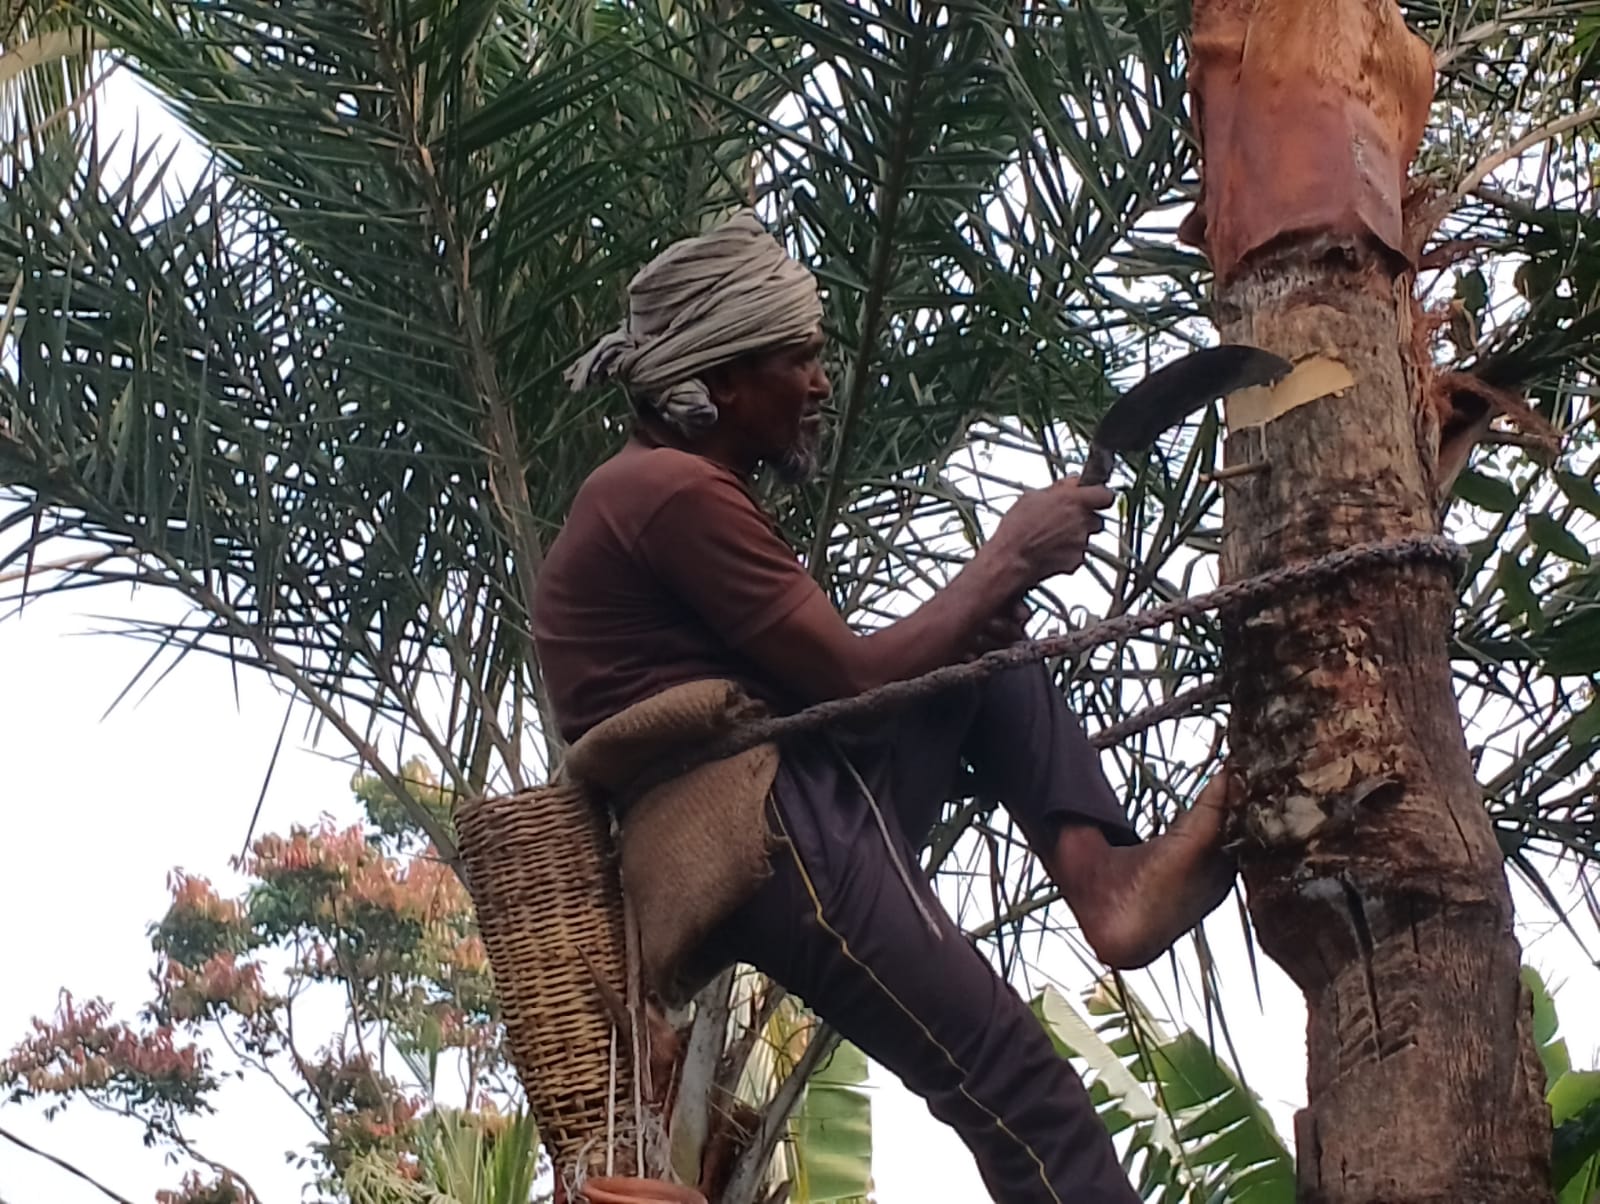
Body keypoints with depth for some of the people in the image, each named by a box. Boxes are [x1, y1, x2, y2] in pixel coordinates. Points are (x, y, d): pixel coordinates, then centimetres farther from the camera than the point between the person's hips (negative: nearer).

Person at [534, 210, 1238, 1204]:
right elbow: (857, 678, -12)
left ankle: (1110, 877, -6)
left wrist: (985, 596, 4)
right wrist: (1008, 556, 0)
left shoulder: (676, 490, 22)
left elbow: (826, 672, 18)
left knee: (995, 657, 15)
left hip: (790, 809, 10)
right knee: (1018, 1088, -16)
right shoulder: (676, 490, -11)